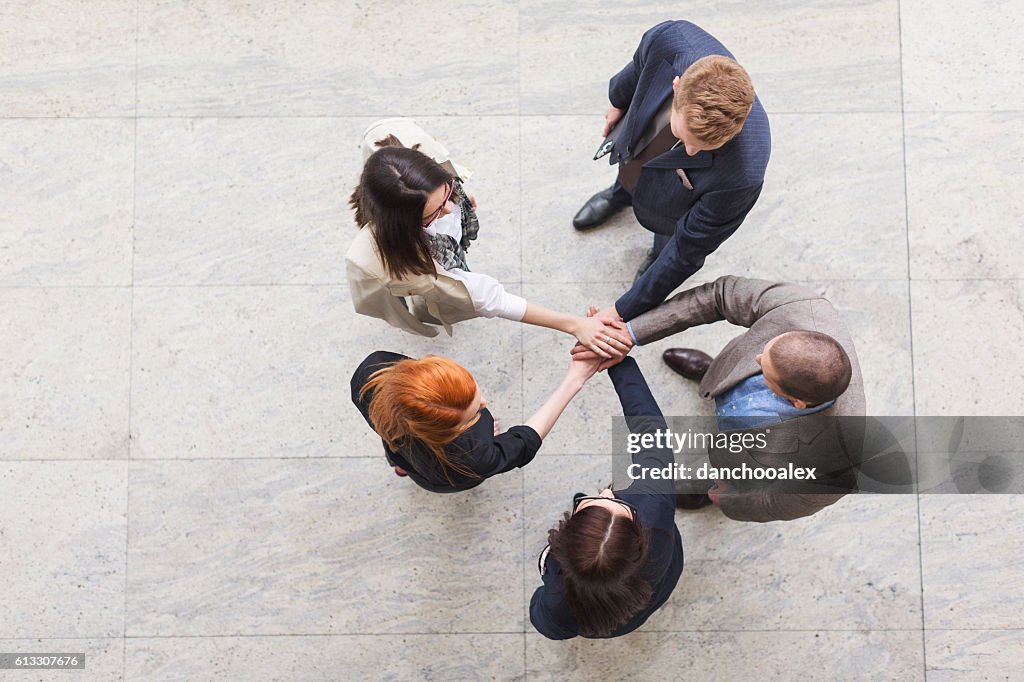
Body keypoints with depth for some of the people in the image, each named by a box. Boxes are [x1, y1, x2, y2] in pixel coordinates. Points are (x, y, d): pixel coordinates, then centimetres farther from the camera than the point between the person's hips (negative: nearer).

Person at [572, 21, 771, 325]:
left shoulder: (743, 174, -50)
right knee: (629, 176, 38)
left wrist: (624, 310, -24)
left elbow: (688, 251, -32)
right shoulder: (671, 40, -43)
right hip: (631, 146, 3)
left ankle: (660, 253, 66)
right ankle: (622, 193, 74)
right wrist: (619, 100, 8)